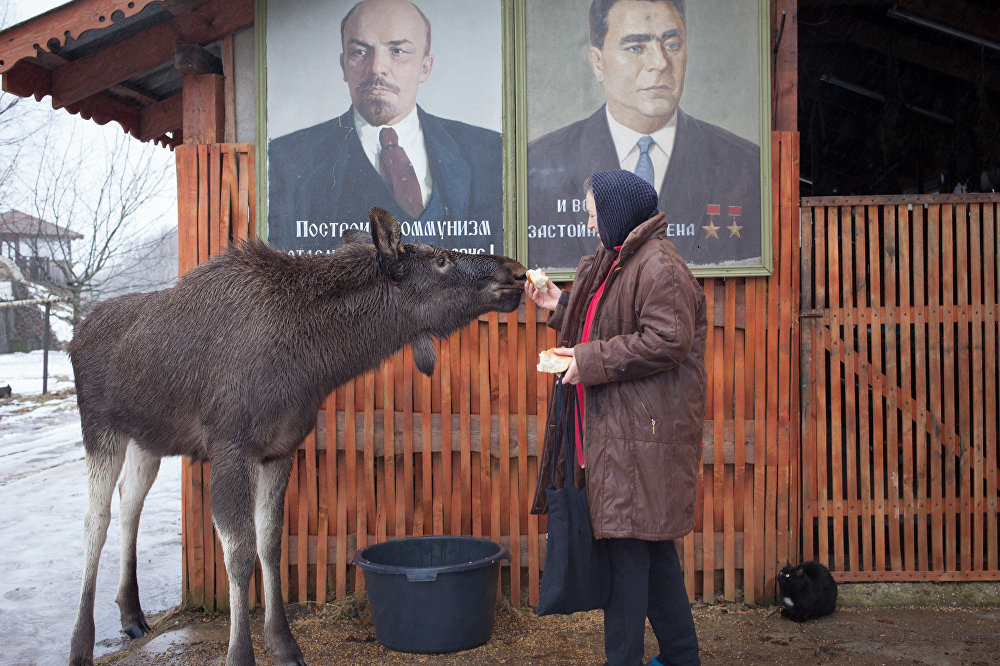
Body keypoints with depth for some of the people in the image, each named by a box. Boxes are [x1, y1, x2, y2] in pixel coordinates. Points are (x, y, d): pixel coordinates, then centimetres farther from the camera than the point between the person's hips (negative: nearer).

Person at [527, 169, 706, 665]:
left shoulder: (658, 266, -14)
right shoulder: (621, 260, 18)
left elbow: (665, 341, -23)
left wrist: (589, 361, -18)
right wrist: (560, 306, 17)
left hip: (642, 436, -11)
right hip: (619, 428, 11)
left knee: (628, 546, -5)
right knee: (652, 547, 16)